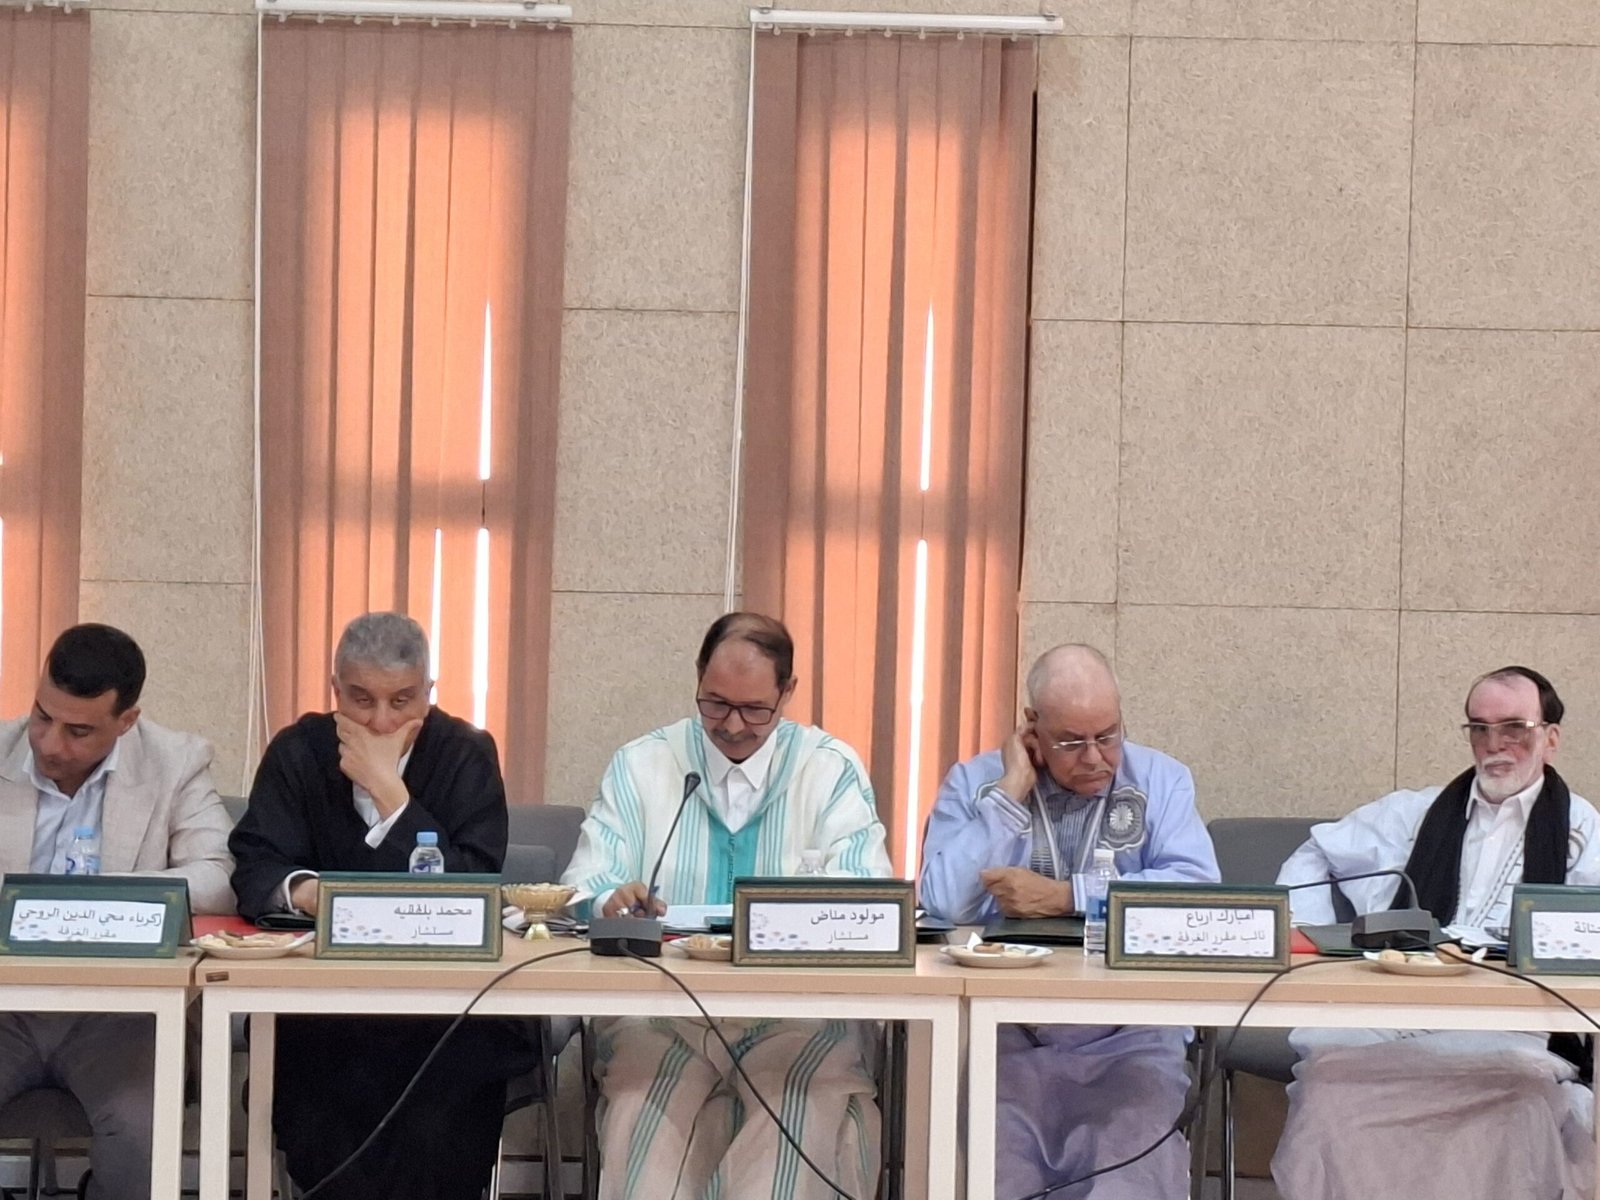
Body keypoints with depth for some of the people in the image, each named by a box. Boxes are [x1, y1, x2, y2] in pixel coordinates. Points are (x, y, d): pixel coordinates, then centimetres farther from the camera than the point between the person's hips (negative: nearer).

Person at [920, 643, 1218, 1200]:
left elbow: (1197, 889, -11)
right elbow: (947, 903, -8)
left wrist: (1063, 897, -13)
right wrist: (1010, 793, -7)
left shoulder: (1162, 780, 8)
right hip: (1002, 1035, 0)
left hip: (1127, 1042, 0)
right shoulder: (974, 783, 8)